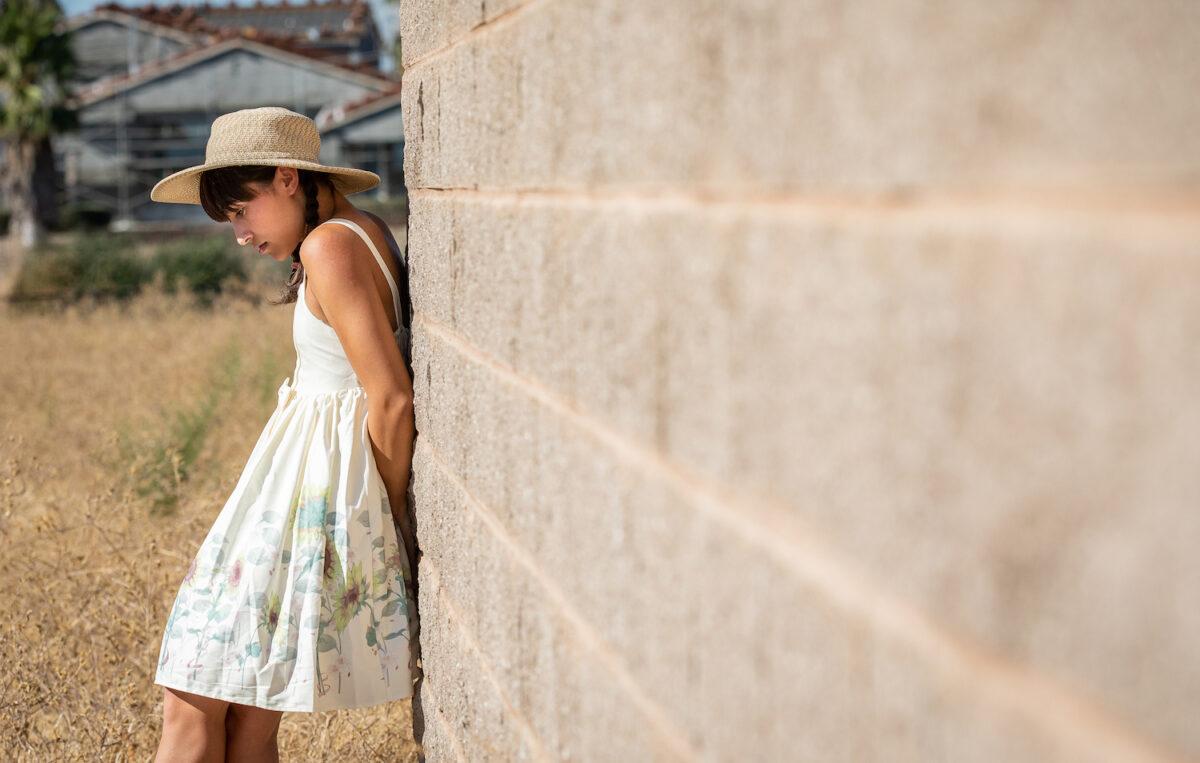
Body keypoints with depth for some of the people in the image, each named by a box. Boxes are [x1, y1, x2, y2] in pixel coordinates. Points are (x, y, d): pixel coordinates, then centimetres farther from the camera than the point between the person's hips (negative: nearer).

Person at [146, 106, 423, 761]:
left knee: (192, 702, -5)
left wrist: (394, 516, -6)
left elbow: (393, 400, -18)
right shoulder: (367, 231, 13)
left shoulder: (329, 246, -16)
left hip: (317, 482, -9)